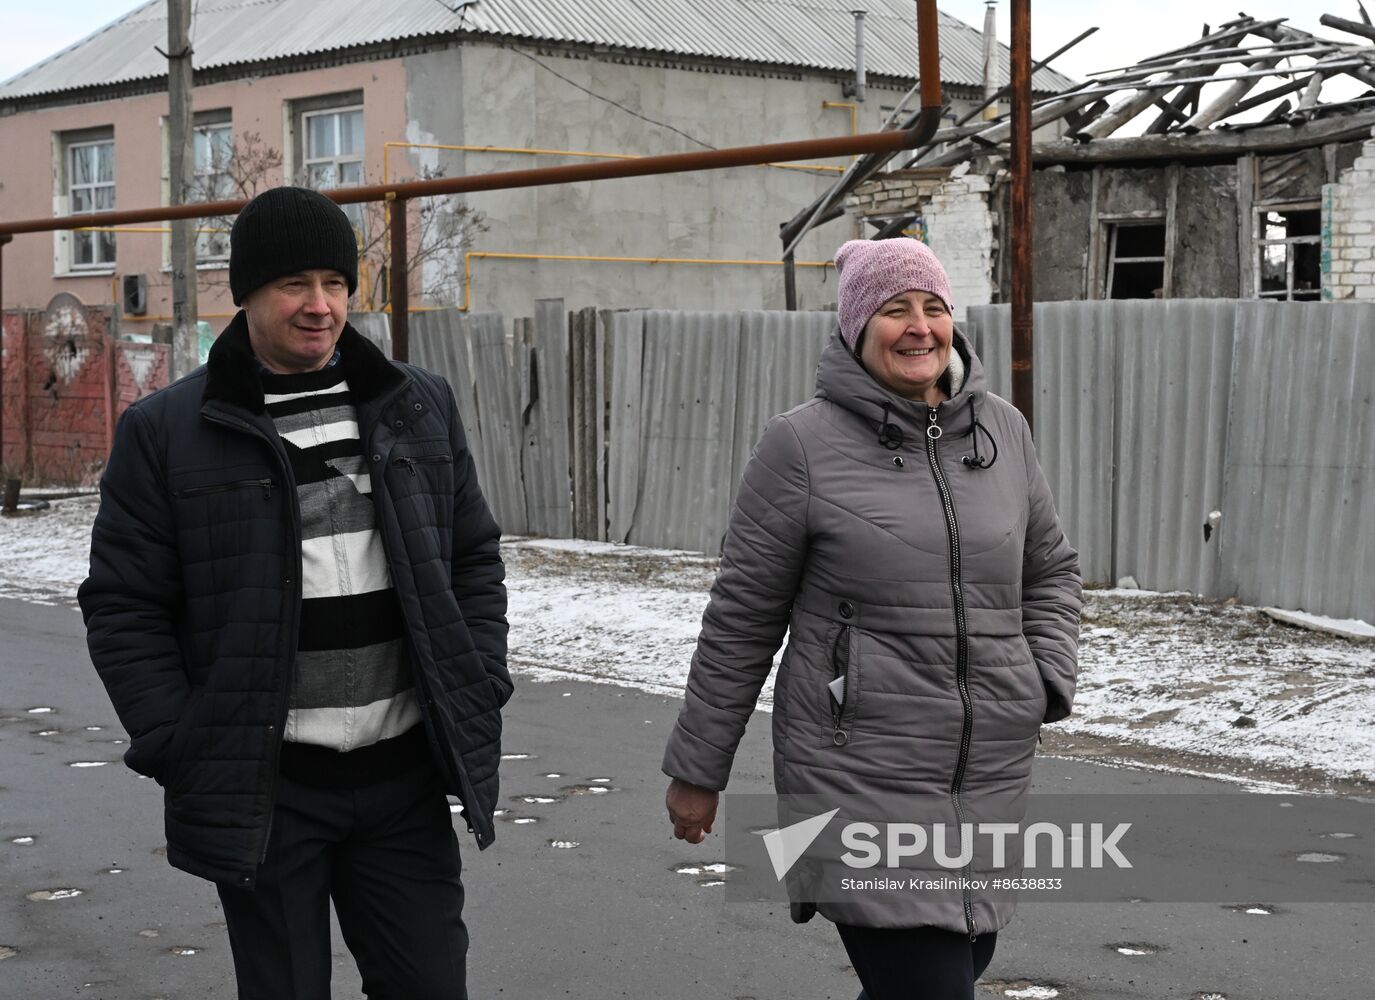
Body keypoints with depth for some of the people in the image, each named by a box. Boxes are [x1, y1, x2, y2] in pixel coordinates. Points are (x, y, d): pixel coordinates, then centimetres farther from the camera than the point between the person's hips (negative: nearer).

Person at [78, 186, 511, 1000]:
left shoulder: (421, 405, 8)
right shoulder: (167, 431, -2)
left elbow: (476, 558, 14)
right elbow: (124, 608, -2)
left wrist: (479, 694, 2)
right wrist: (179, 747, -10)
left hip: (405, 776, 3)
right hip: (264, 786, -2)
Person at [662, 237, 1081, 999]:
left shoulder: (1002, 430, 8)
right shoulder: (803, 444, -7)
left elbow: (1050, 570, 21)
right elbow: (740, 621, -2)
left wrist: (1048, 679, 4)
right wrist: (696, 770, 2)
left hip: (990, 779, 6)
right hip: (861, 784, -6)